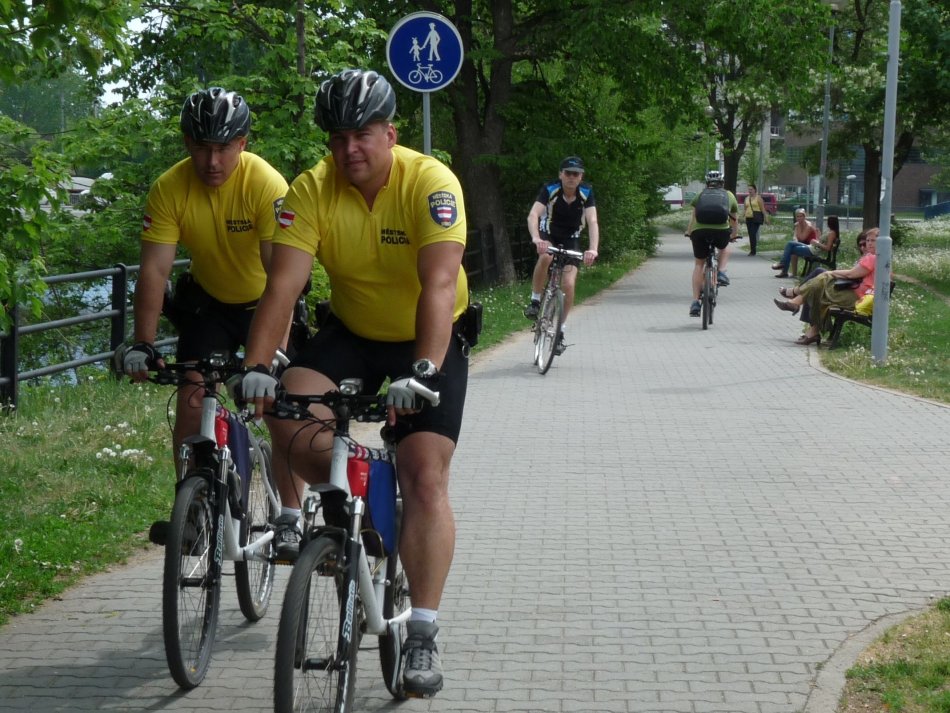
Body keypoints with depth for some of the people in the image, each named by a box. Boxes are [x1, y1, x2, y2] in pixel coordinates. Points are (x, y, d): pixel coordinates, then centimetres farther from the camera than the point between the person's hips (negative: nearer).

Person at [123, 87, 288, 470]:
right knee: (192, 399, -10)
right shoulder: (169, 189, -19)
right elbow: (154, 270, -22)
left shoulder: (267, 184, -28)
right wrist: (143, 344, -32)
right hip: (209, 302, 2)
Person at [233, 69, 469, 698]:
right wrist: (257, 366, -36)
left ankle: (423, 637, -7)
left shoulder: (430, 183, -24)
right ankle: (293, 516, 6)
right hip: (351, 335, 3)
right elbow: (284, 283, -23)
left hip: (429, 342, -3)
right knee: (289, 413, -25)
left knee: (426, 479, -13)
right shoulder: (313, 190, -15)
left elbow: (438, 283, -35)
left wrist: (421, 372, -47)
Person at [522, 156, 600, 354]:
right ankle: (535, 302, -18)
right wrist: (536, 238, -56)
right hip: (548, 234, -1)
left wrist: (593, 249, -47)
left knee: (568, 285, -12)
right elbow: (533, 215, -36)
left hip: (571, 239, 1)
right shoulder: (550, 189, -24)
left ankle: (560, 331, 6)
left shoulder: (586, 192, -20)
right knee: (545, 256, -37)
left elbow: (592, 222, -30)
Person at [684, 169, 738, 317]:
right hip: (721, 231, 0)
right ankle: (722, 272, 10)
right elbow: (735, 219, 33)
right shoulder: (729, 195, 24)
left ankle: (695, 302, 8)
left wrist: (689, 232, 36)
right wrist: (734, 235, 48)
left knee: (698, 264, 16)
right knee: (724, 248, 35)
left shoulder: (700, 195, 22)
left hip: (700, 231, 0)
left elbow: (693, 217, 22)